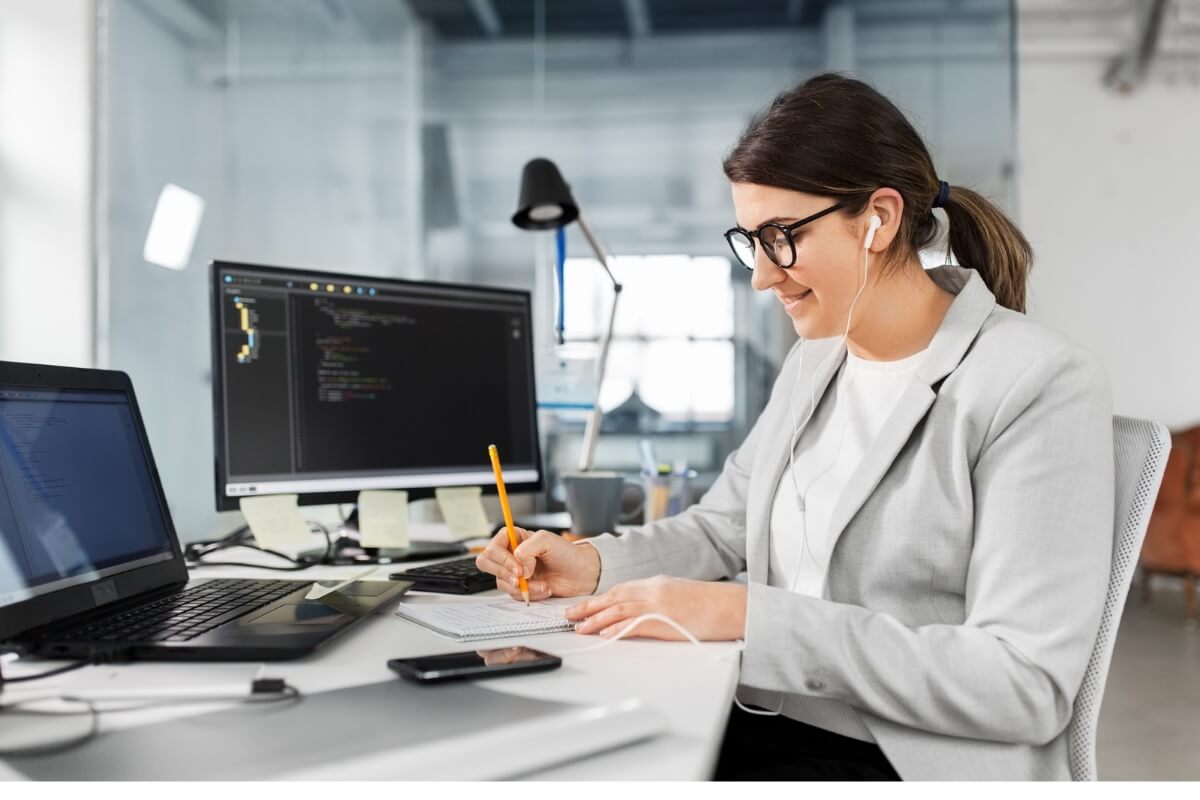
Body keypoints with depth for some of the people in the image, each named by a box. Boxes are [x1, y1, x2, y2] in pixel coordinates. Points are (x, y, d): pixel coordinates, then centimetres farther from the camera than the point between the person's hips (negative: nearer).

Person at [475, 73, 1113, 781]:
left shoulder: (1042, 385, -14)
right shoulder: (816, 361, 10)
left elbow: (1026, 685, -20)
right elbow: (724, 526, 19)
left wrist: (751, 615, -24)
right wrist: (594, 564, -1)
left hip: (916, 762, -6)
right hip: (762, 723, 7)